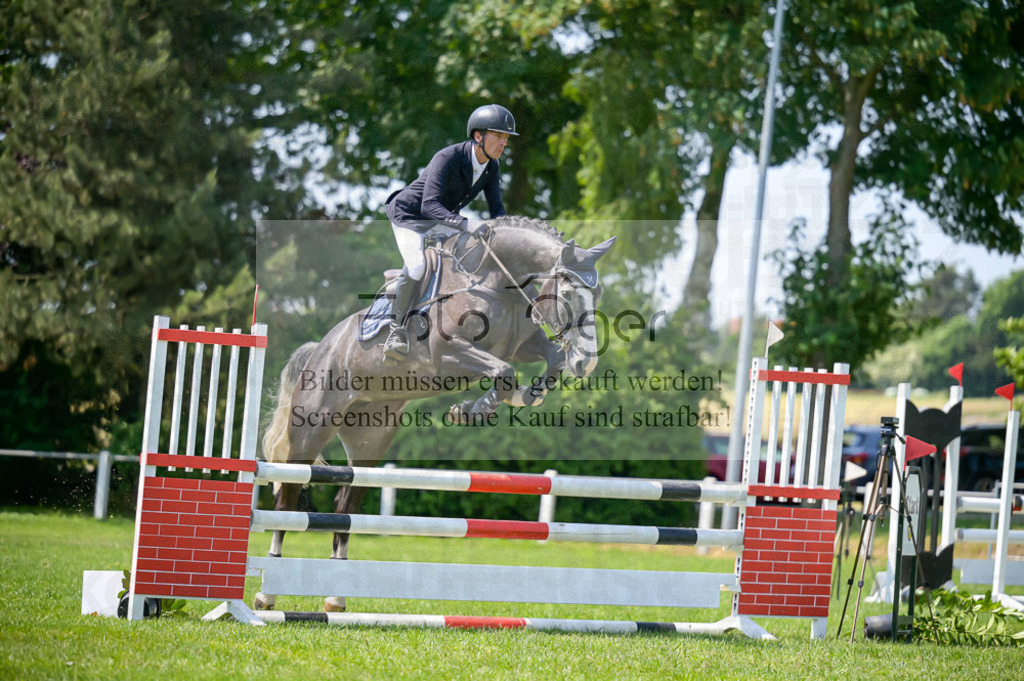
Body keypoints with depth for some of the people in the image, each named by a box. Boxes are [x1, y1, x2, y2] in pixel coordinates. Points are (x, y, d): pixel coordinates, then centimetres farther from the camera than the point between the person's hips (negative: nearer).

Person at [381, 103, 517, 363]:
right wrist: (466, 224, -51)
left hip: (440, 223, 8)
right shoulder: (447, 158, -31)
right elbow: (429, 205, -40)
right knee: (417, 267, -30)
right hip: (409, 216, -8)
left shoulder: (492, 166, -8)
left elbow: (496, 208, -1)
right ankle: (397, 330, -17)